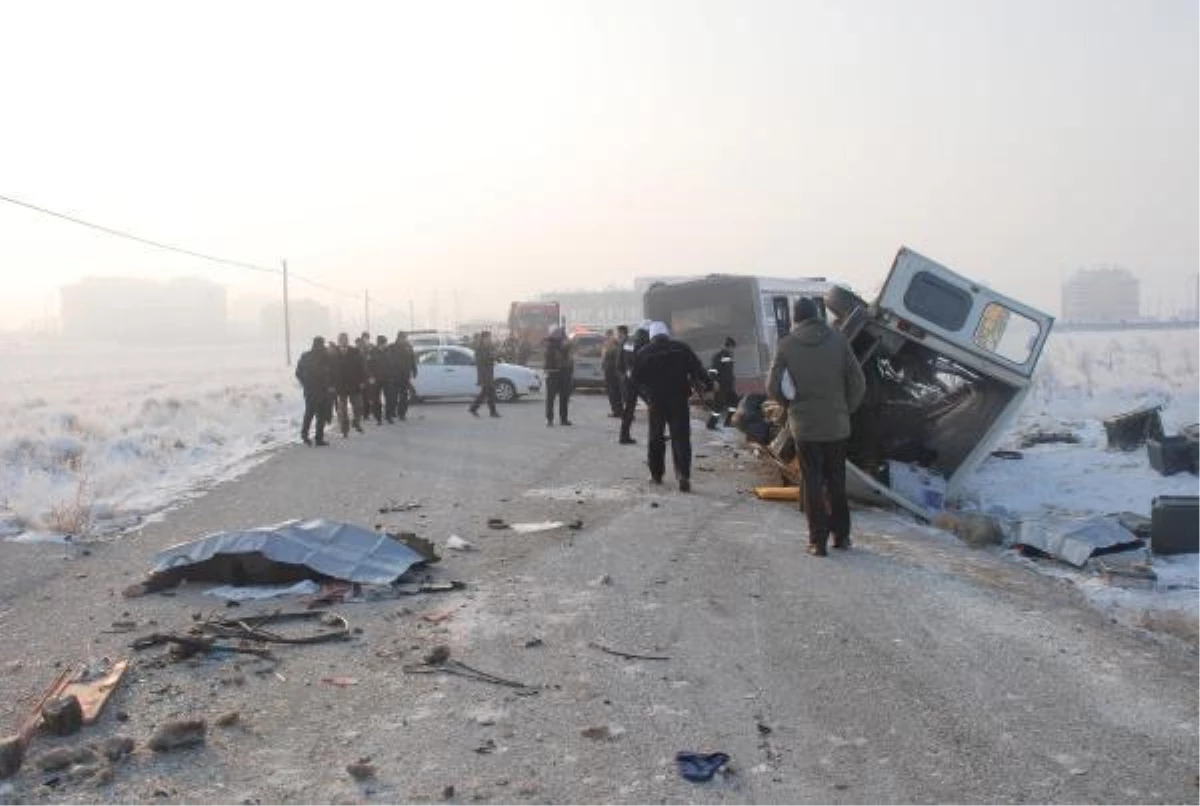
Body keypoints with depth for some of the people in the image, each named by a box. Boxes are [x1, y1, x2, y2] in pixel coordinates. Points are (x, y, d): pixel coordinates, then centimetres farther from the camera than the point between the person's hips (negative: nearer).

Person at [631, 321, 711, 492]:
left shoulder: (642, 353, 3)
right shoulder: (682, 348, 2)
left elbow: (636, 379, 7)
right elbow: (697, 369, -2)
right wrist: (707, 384, -1)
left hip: (656, 401, 1)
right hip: (679, 400, -1)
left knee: (655, 437, 15)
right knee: (681, 438, -3)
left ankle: (656, 473, 20)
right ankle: (683, 475, -16)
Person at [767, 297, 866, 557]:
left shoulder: (787, 345, -6)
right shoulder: (838, 339, -3)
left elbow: (773, 387, -7)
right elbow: (858, 382, -5)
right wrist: (845, 409, 9)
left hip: (805, 425, -2)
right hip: (837, 425, 2)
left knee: (812, 482, 6)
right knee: (837, 482, 16)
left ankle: (818, 540, 5)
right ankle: (842, 535, 23)